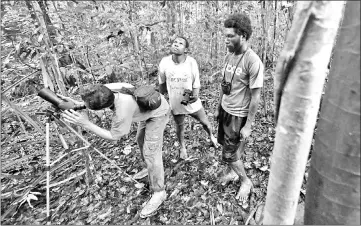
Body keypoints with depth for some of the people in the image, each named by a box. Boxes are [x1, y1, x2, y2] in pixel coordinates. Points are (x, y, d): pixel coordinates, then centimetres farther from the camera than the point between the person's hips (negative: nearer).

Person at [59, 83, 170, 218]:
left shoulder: (122, 112, -42)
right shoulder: (107, 89, -22)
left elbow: (114, 137, -24)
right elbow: (92, 101, 3)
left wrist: (86, 124, -30)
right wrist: (75, 103, -13)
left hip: (158, 113, -8)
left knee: (151, 153, -9)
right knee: (141, 140, 22)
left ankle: (159, 193, 8)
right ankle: (151, 170, 44)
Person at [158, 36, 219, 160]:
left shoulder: (192, 62, -18)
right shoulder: (164, 62, -15)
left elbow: (196, 84, -10)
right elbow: (162, 83, 1)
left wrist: (195, 96, -29)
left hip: (192, 102, 0)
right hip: (176, 103, 1)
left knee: (205, 122, 16)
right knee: (179, 126, 19)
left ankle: (211, 137, 52)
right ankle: (182, 147, 49)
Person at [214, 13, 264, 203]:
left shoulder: (253, 62, -21)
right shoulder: (229, 56, 3)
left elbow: (255, 97, -18)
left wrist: (248, 125, -15)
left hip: (238, 115, -7)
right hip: (225, 110, 7)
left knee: (229, 153, 4)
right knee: (227, 145, 20)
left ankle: (245, 181, 31)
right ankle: (231, 172, 44)